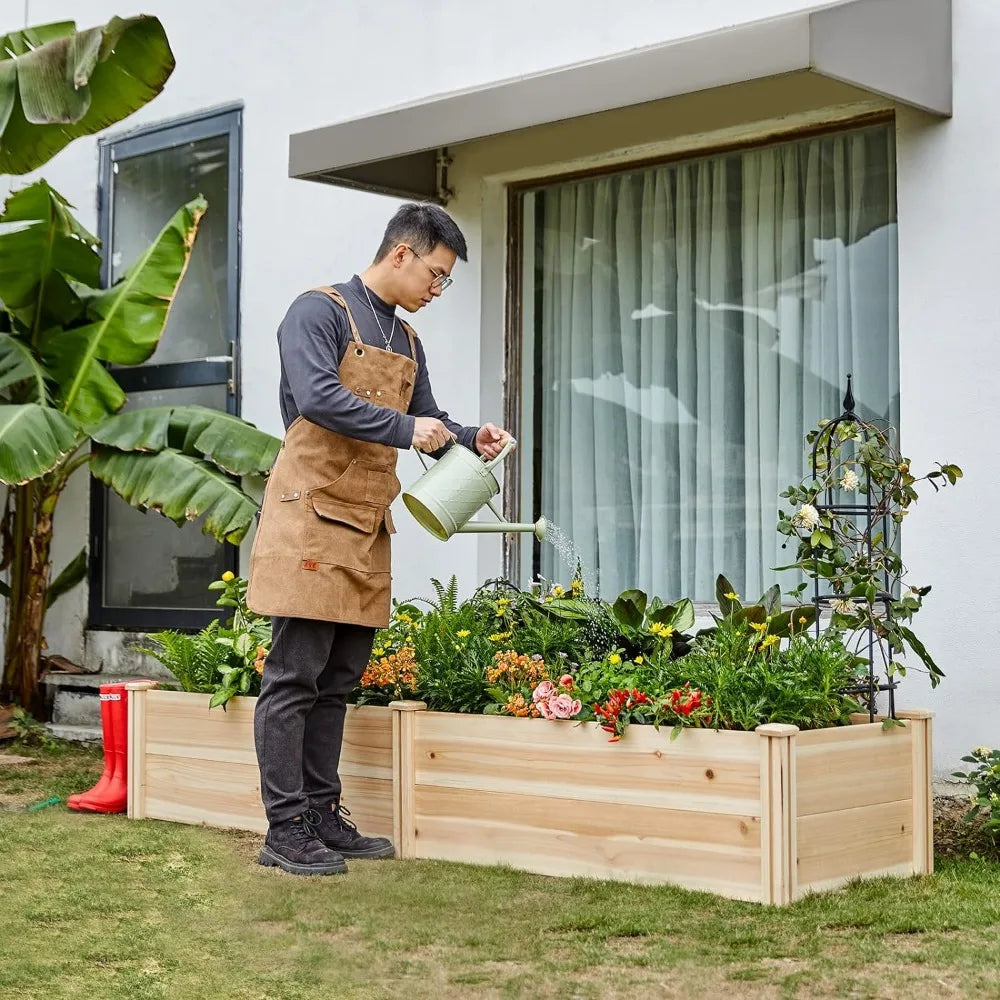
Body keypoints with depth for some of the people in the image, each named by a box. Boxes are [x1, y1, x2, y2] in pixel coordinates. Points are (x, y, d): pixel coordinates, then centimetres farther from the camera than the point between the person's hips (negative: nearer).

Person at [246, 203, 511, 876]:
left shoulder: (406, 341, 20)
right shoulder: (320, 311, -5)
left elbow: (427, 421, 27)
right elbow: (317, 398, -20)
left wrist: (470, 439, 6)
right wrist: (405, 429, -17)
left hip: (367, 527, 8)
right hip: (312, 516, -8)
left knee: (338, 682, 10)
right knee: (294, 679, -6)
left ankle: (324, 817, 17)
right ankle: (285, 831, -3)